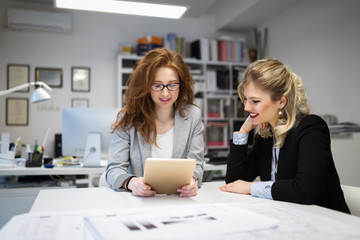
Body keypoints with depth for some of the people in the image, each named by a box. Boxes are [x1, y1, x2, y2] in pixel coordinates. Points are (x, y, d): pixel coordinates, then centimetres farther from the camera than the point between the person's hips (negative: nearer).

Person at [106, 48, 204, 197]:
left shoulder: (192, 115, 2)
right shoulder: (128, 118, -2)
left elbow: (196, 164, 0)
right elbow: (114, 169, -6)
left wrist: (192, 180, -24)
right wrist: (131, 182, -29)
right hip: (138, 202, -1)